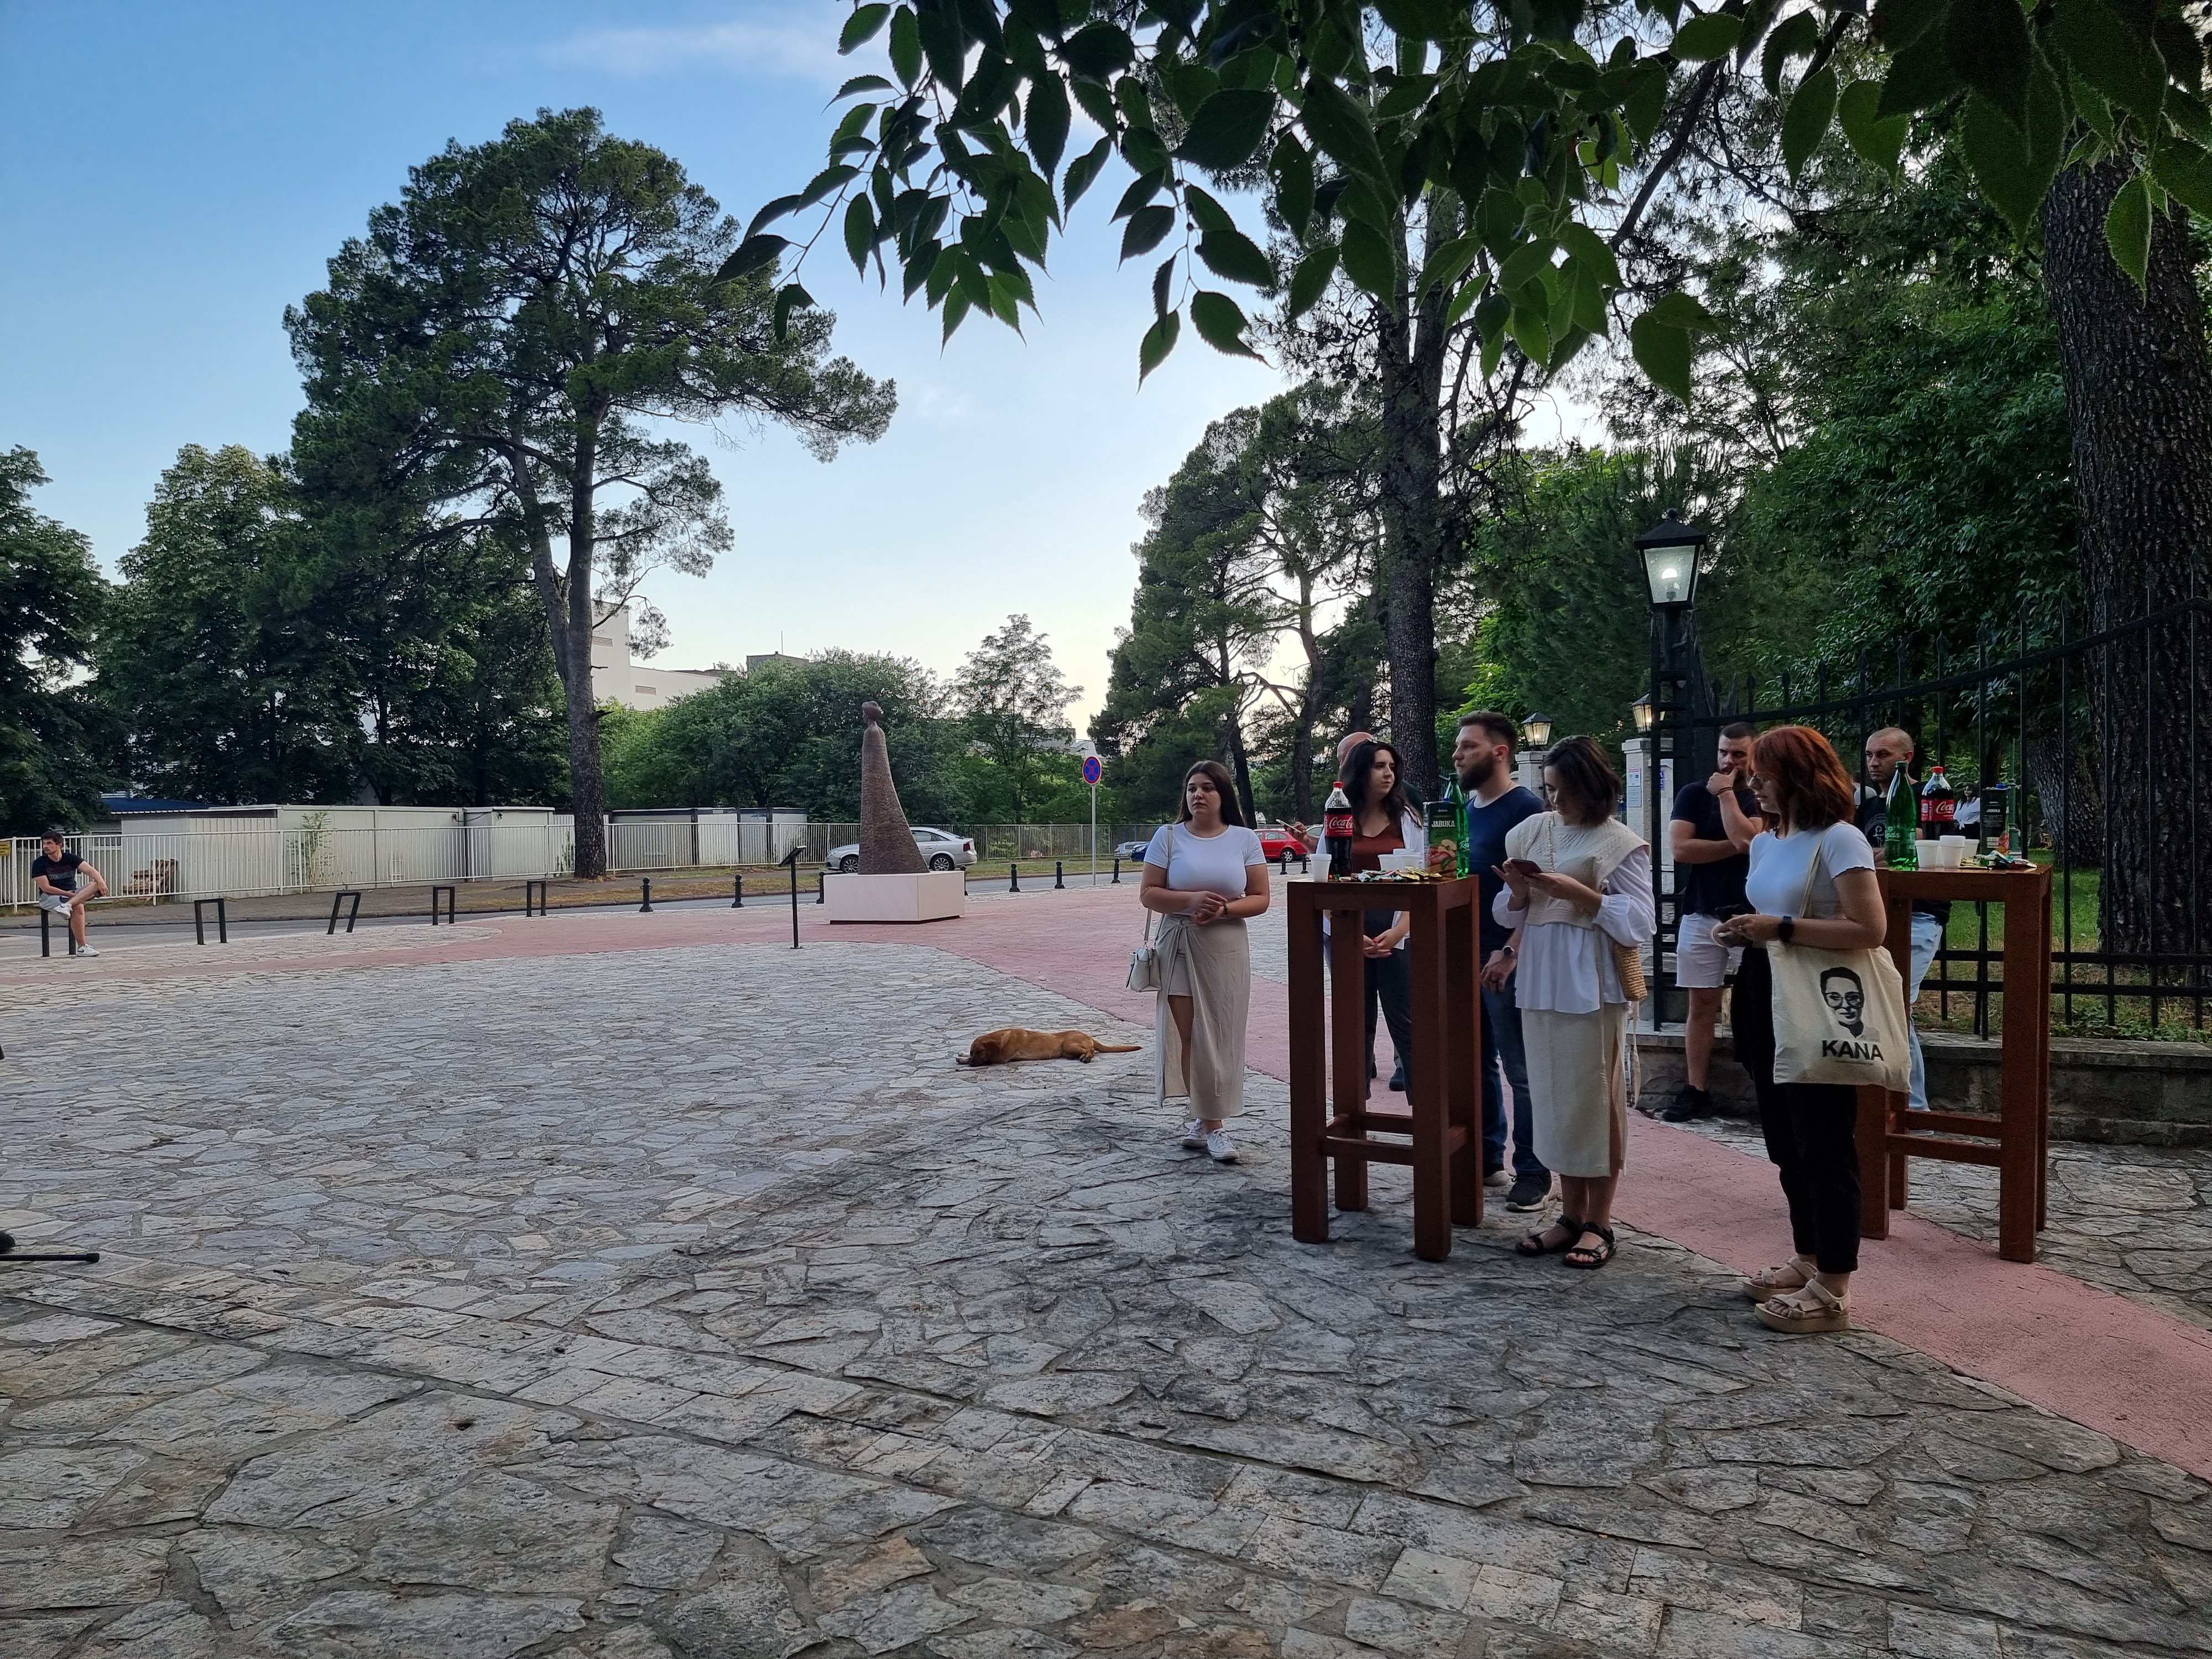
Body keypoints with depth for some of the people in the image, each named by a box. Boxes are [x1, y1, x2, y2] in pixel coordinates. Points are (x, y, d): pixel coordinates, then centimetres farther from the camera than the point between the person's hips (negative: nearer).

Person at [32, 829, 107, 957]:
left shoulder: (71, 858, 4)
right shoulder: (39, 863, -4)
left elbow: (90, 871, -10)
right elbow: (46, 888, -10)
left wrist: (101, 882, -31)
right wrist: (68, 894, -18)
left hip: (72, 893, 4)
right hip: (49, 897, -4)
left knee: (97, 884, -21)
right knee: (78, 907, -35)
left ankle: (67, 905, -40)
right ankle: (82, 947, -33)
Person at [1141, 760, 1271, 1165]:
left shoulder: (1245, 839, 3)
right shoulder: (1168, 836, 1)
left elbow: (1260, 899, 2)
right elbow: (1148, 895, -1)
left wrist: (1224, 909, -16)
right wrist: (1191, 899, -17)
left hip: (1225, 948, 0)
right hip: (1179, 946, 0)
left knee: (1219, 1036, -2)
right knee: (1187, 1035, -1)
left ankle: (1210, 1121, 7)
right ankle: (1208, 1121, 12)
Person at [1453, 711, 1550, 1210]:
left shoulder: (1526, 809, -11)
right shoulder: (1464, 808, 12)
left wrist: (1509, 951, -21)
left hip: (1506, 961, -8)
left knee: (1520, 1071, 0)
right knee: (1476, 1062, 15)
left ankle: (1532, 1173, 9)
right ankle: (1485, 1157, 26)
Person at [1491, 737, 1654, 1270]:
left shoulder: (1620, 843, -6)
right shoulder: (1532, 831, 9)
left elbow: (1639, 923, -12)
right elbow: (1511, 915, 15)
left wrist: (1577, 893, -19)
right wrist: (1518, 891, -7)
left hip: (1593, 985, -5)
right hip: (1541, 982, 5)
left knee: (1596, 1098, 1)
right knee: (1554, 1096, 10)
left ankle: (1599, 1224, 13)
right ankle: (1571, 1215, 21)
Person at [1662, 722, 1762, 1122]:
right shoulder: (1694, 795, 8)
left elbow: (1746, 839, -14)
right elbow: (1680, 848, -5)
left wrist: (1726, 793, -7)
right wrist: (1736, 847, -7)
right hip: (1702, 916, 1)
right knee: (1703, 1003, 3)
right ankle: (1695, 1091, 6)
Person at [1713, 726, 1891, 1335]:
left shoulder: (1838, 840, -13)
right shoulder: (1765, 842, 12)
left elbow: (1869, 930, -21)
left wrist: (1781, 928, -22)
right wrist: (1744, 932, 4)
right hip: (1768, 1004, 9)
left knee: (1824, 1149, -1)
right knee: (1787, 1144, 16)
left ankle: (1832, 1291, 8)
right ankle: (1808, 1260, 30)